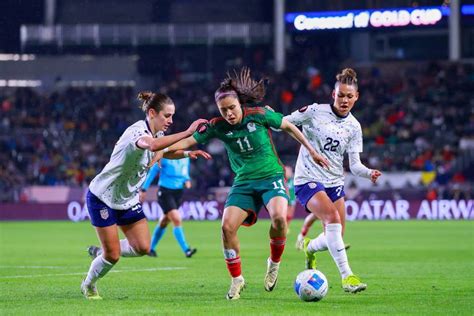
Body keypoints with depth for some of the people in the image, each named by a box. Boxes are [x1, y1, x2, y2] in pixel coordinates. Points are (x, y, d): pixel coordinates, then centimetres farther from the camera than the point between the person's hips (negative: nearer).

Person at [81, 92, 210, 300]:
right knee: (113, 255, -5)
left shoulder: (156, 133, 1)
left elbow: (165, 151, 25)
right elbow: (153, 145, -51)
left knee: (142, 248, -4)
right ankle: (88, 286, 23)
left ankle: (101, 252, 21)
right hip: (103, 196, -8)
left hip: (128, 200, 8)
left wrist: (188, 153, 5)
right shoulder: (137, 131, -26)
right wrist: (187, 132, -49)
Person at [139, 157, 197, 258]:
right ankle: (186, 250, -18)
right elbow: (153, 171, -4)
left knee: (164, 222, 15)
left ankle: (151, 248, 29)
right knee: (177, 220, -17)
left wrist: (187, 180, -3)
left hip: (178, 192, 6)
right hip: (165, 192, -6)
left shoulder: (185, 157, 6)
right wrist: (144, 189, -3)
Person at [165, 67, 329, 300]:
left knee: (279, 217, -31)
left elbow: (288, 126, 3)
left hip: (271, 176, -3)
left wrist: (311, 151, 8)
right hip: (243, 182, 3)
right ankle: (236, 279, 3)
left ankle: (274, 263, -3)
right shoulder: (217, 126, -6)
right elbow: (188, 141, -5)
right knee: (227, 227, -17)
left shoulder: (258, 115, -11)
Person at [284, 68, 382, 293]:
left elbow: (354, 165, 2)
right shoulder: (315, 112, -8)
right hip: (308, 180, -5)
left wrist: (369, 173, -18)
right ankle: (347, 276, -29)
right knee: (333, 217, -29)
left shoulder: (353, 127, 4)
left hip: (335, 182, 6)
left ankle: (310, 247, 40)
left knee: (335, 238, 3)